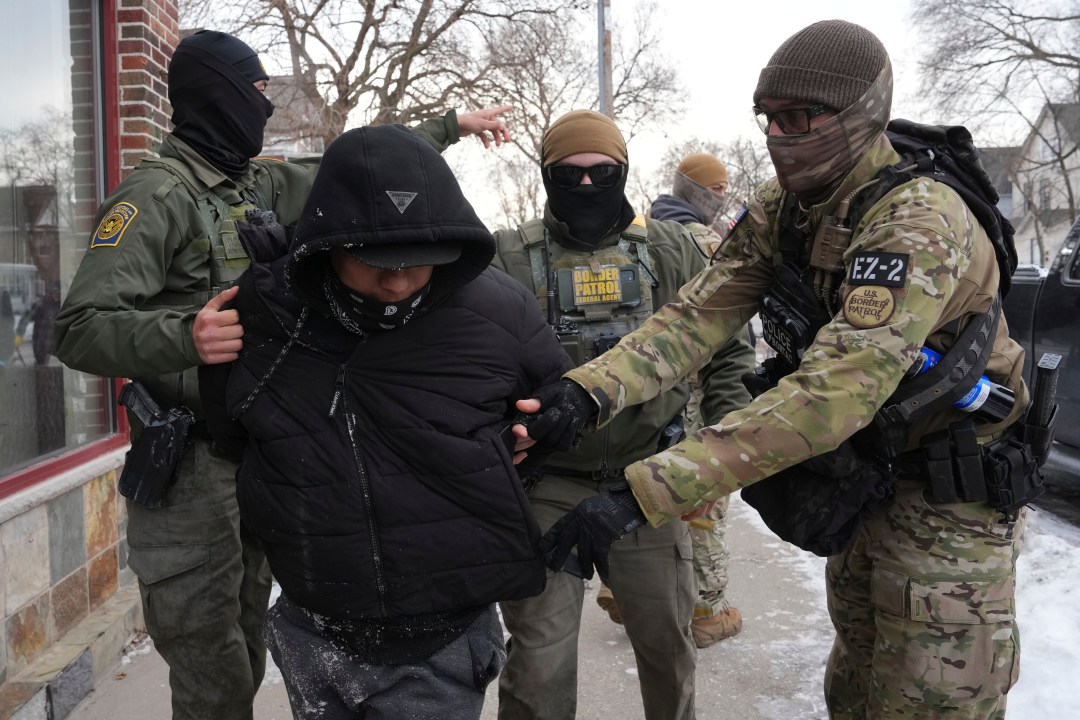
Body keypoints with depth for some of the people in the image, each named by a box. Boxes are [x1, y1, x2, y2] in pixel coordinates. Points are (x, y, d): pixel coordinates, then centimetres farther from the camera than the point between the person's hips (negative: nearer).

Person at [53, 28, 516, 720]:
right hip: (191, 468, -7)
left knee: (247, 657, 18)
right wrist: (183, 336, -39)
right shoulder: (155, 195, -13)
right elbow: (80, 329, -20)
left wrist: (449, 125, 28)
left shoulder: (261, 184, 10)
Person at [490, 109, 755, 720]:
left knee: (668, 638, 18)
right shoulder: (512, 257, -4)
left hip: (648, 479, 2)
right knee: (540, 662, 4)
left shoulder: (670, 249, 3)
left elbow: (726, 344, 10)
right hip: (549, 485, -2)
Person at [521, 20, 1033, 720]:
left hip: (950, 491, -7)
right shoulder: (777, 211, -4)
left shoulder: (918, 219, -29)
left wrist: (645, 492, -47)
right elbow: (697, 315, -14)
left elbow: (834, 393, -41)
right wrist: (590, 390, -34)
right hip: (865, 478, 7)